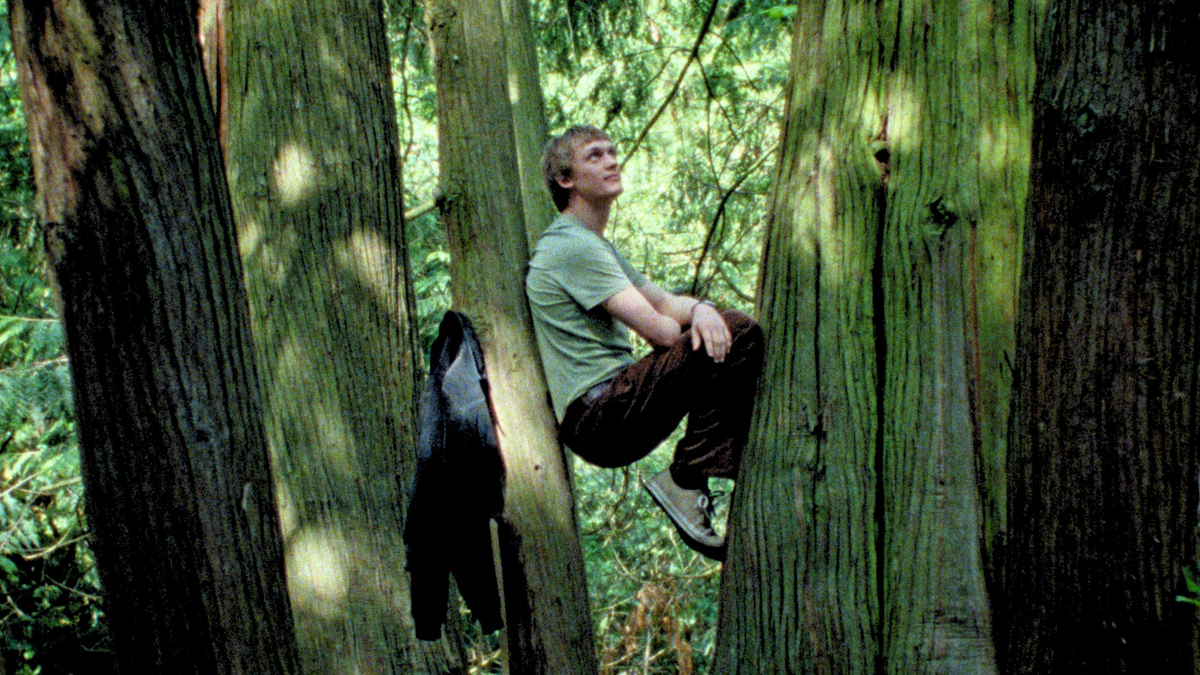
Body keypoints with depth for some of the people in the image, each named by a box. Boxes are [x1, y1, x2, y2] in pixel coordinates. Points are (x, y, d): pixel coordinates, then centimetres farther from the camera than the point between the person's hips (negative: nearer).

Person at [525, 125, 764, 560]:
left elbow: (664, 301, 17)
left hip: (615, 414, 11)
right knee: (737, 336, -21)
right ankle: (683, 483, -12)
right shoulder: (571, 246, -10)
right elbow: (658, 330, -16)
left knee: (726, 331, 17)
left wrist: (700, 309, -7)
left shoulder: (597, 247, 24)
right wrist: (696, 329, 5)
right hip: (598, 415, -11)